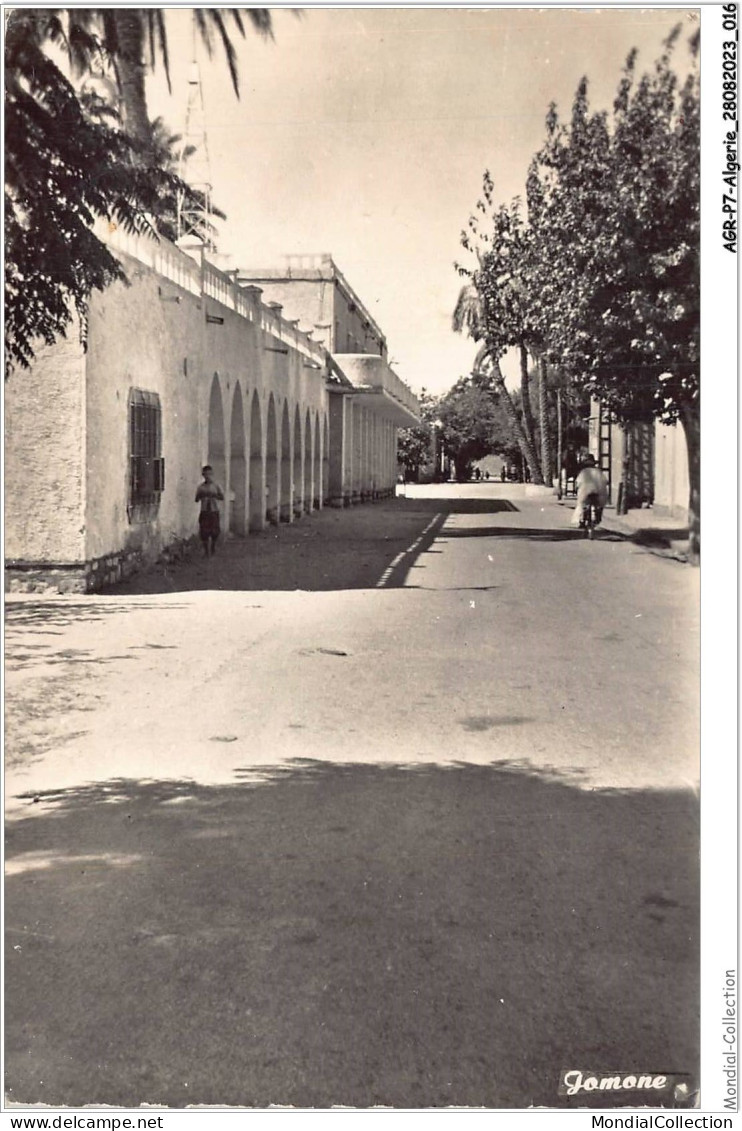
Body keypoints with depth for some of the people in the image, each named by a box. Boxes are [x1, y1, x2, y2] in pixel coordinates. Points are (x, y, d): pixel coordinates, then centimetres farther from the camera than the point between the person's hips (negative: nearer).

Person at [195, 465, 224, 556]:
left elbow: (222, 496, -3)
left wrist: (213, 495, -18)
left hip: (214, 512, -1)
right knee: (204, 532, -5)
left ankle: (213, 550, 19)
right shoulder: (201, 486, 6)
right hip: (204, 512, 1)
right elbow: (196, 499, 6)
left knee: (214, 532, 0)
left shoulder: (216, 485, 3)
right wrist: (200, 495, -14)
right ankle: (206, 551, 5)